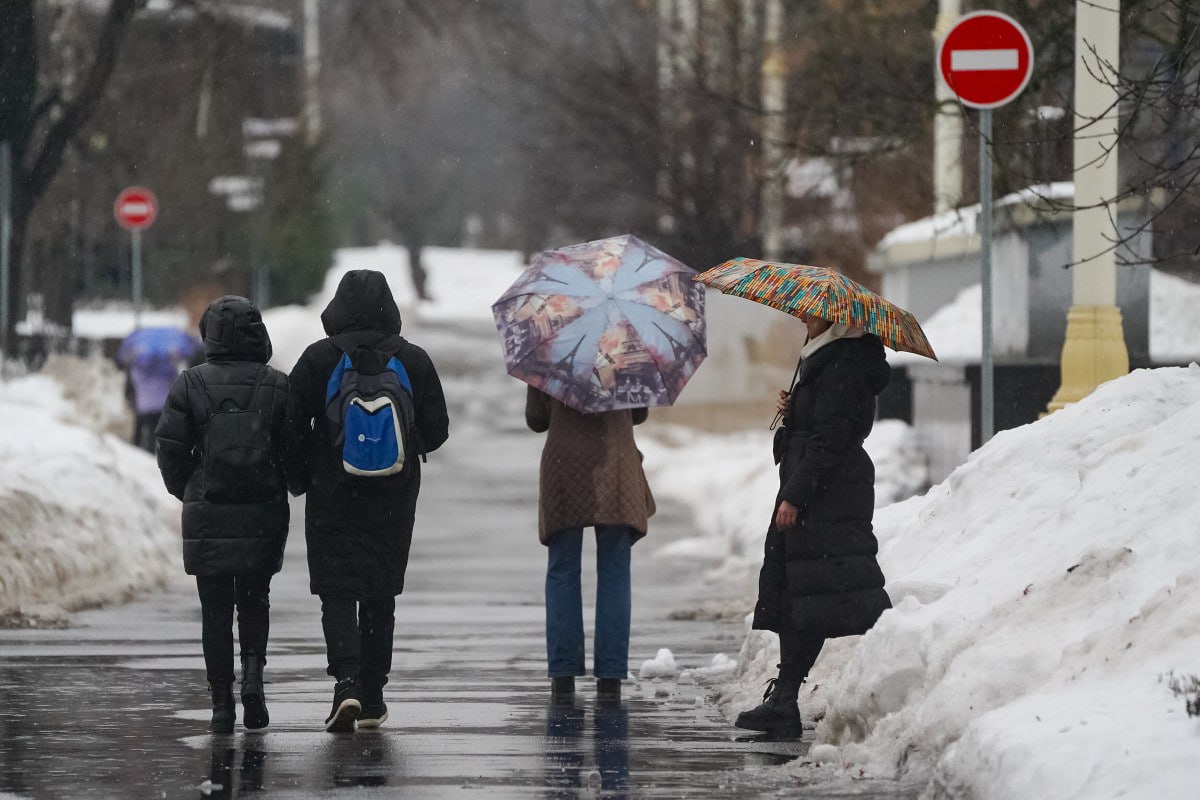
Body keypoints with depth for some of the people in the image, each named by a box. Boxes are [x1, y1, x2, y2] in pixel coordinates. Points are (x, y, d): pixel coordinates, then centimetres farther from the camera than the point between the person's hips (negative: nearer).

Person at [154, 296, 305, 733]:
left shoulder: (190, 385, -4)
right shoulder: (277, 386, -2)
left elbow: (171, 449, -4)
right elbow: (297, 450, -3)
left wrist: (184, 489, 14)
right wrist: (297, 485, 18)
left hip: (207, 515, -1)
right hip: (264, 513, 1)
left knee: (215, 610, 6)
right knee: (254, 601, 16)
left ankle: (222, 704, 2)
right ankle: (253, 673, -7)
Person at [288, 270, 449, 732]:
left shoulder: (318, 359, -7)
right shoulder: (414, 361, -2)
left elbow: (292, 427, -6)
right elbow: (437, 430, 2)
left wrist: (309, 470, 12)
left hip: (333, 492, -2)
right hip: (394, 497, 2)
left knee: (337, 591, 0)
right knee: (380, 593, 12)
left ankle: (347, 682, -20)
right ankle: (372, 698, 15)